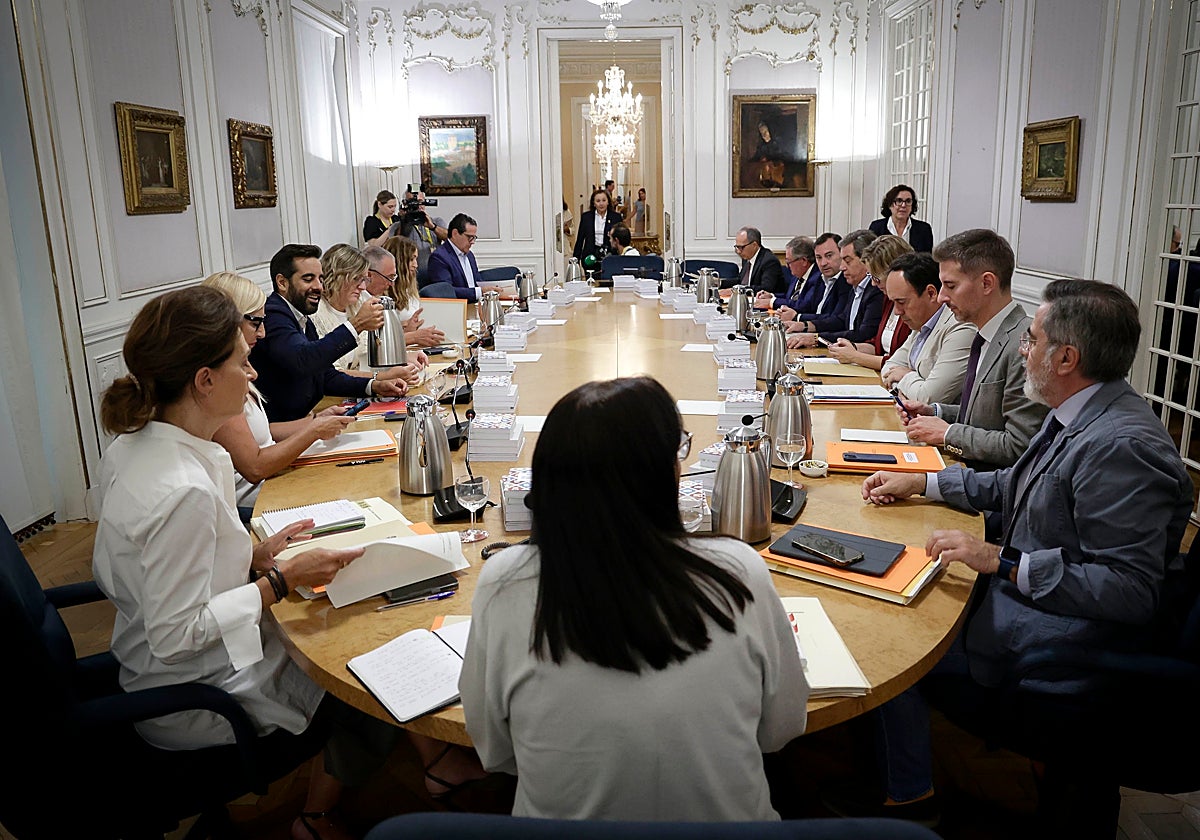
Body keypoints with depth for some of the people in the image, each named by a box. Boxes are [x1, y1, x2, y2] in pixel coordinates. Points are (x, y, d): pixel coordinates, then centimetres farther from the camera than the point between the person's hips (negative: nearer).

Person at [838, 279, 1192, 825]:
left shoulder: (1123, 447, -29)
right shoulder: (1075, 417, 3)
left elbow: (1130, 590, -30)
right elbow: (1014, 485, 19)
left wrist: (1002, 563, -30)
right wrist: (921, 483, 13)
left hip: (1059, 646, -9)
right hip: (1021, 593, 9)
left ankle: (910, 795, 17)